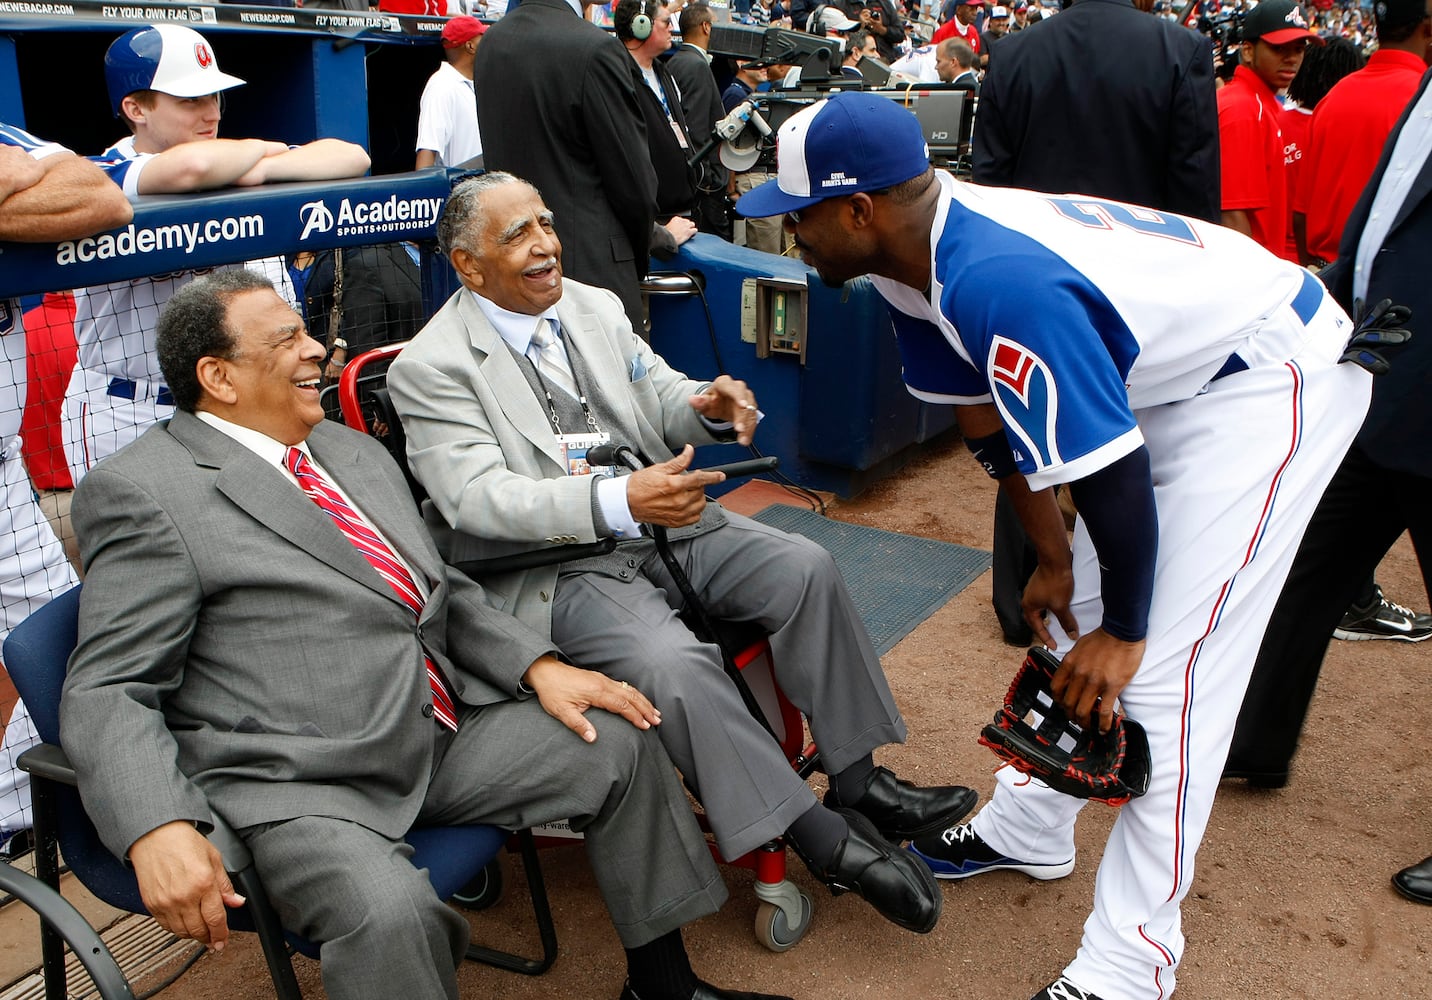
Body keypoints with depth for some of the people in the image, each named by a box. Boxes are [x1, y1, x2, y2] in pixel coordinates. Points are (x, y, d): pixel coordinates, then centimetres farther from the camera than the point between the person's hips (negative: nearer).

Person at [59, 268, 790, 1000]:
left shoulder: (354, 452, 17)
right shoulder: (140, 493, -7)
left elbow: (444, 593, 21)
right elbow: (106, 693, -11)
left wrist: (539, 666, 4)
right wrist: (160, 831, -29)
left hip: (446, 734, 8)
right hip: (300, 786, -7)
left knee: (620, 741, 1)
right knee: (389, 913, -34)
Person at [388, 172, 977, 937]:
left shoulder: (594, 306, 11)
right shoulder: (429, 367, -9)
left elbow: (662, 398, 16)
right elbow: (478, 497, -20)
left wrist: (709, 406, -11)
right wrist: (619, 501, -34)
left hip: (658, 522, 7)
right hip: (551, 567, -6)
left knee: (803, 569, -11)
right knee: (670, 660, -30)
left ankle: (857, 781, 1)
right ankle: (826, 842, -15)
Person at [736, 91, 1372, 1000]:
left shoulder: (1000, 284, -37)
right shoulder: (916, 254, -7)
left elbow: (1113, 477, -30)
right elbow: (987, 424, 3)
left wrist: (1124, 632, -15)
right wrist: (1054, 559, 9)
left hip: (1270, 379, -9)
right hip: (1167, 376, 10)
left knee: (1164, 673, -12)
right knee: (1076, 618, 15)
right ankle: (1027, 831, 33)